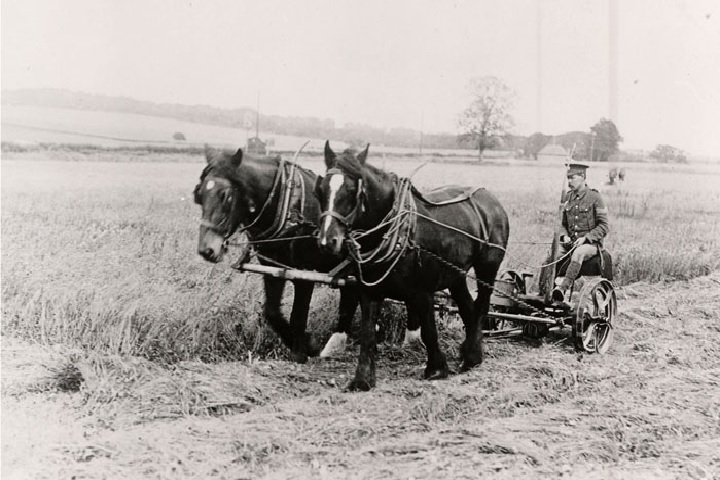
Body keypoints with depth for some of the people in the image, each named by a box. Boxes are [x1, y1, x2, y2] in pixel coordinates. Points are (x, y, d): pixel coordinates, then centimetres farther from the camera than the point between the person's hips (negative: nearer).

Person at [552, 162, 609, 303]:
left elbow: (604, 226, -5)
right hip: (571, 243, 6)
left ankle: (563, 287, -51)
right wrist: (564, 235, -2)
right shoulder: (567, 198, 12)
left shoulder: (594, 197, -4)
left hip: (590, 244, -6)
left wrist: (586, 238, -16)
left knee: (578, 253, -39)